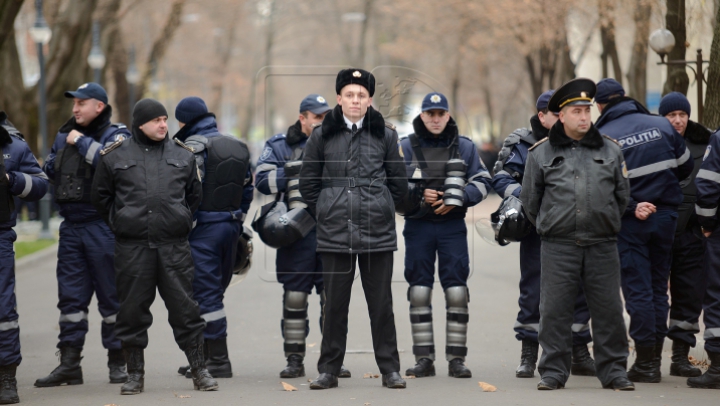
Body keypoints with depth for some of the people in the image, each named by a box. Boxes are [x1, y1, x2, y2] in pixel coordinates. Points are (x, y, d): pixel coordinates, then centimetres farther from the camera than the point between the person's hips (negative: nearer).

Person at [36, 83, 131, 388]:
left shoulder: (116, 135, -4)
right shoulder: (64, 136, 15)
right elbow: (48, 170, 22)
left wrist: (82, 142, -15)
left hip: (104, 228, -6)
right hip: (71, 225, 6)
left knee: (111, 296, 0)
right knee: (70, 296, 6)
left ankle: (118, 361, 8)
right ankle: (69, 363, 11)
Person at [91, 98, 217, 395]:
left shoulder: (182, 155, 9)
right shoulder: (115, 157, 5)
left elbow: (194, 195, 21)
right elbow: (101, 197, 15)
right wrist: (121, 223, 11)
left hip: (174, 247, 1)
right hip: (132, 248, 0)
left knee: (185, 309, 1)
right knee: (132, 312, 4)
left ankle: (199, 371, 9)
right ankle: (135, 375, 14)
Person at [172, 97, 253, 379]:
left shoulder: (193, 146, -10)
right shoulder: (239, 147, 14)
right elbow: (248, 188, 17)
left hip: (203, 228, -8)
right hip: (231, 225, 8)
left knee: (206, 293, -5)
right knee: (213, 291, 15)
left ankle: (219, 361, -6)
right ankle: (205, 356, 19)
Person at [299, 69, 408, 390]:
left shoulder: (385, 135, 5)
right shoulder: (322, 135, 4)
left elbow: (398, 182, 12)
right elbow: (308, 182, 11)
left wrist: (381, 210, 9)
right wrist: (325, 212, 7)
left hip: (378, 232, 0)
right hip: (335, 232, 0)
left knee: (381, 302, 4)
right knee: (334, 303, 4)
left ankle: (389, 369, 11)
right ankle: (329, 369, 11)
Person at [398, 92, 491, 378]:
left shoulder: (465, 147, 7)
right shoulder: (406, 147, 4)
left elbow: (482, 182, 5)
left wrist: (458, 199, -11)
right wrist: (418, 194, -13)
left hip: (453, 227, 0)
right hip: (417, 226, 0)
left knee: (457, 292, -4)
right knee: (419, 293, 2)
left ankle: (456, 358, 1)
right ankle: (424, 358, 8)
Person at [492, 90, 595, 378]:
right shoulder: (521, 144, 2)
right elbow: (501, 178, -1)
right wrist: (518, 192, -20)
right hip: (537, 230, -3)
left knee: (578, 290, 5)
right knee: (532, 292, 1)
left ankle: (579, 354, 15)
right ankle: (528, 354, 10)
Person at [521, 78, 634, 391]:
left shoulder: (610, 151, 10)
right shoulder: (541, 153, 6)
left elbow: (623, 195, 17)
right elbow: (529, 199, 12)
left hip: (602, 246, 1)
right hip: (558, 247, -1)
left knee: (609, 309, 3)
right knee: (554, 310, 0)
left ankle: (613, 371, 12)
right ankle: (553, 372, 8)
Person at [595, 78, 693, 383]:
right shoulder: (661, 125, 3)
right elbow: (686, 167, 10)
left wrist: (632, 207, -12)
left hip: (629, 221, -4)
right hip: (666, 215, 4)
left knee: (637, 289, 0)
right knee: (658, 287, 12)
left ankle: (645, 361, -2)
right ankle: (654, 356, 15)